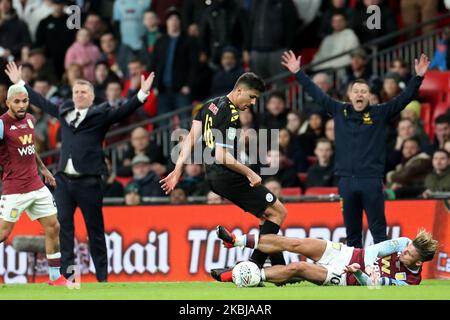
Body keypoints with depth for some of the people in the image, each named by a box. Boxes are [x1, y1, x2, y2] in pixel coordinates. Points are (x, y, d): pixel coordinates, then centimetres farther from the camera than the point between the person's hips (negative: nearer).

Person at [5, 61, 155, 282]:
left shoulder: (101, 114, 0)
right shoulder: (64, 112, 13)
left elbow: (123, 111, -11)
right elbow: (41, 102, 25)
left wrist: (142, 94, -25)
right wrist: (20, 83, 31)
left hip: (88, 182, -4)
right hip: (64, 180, 4)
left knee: (95, 230, 2)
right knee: (62, 226, 1)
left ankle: (102, 277, 9)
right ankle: (66, 275, 4)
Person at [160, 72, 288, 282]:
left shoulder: (211, 105, 10)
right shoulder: (231, 116, -18)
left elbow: (191, 137, 8)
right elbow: (222, 156, -23)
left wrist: (179, 168, 7)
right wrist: (249, 173, -17)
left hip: (213, 176, 10)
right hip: (228, 176, -10)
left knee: (267, 215, 16)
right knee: (278, 212, -2)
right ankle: (254, 266, -8)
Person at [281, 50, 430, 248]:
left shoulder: (380, 113, 3)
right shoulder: (340, 111, 9)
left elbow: (405, 98, -3)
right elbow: (316, 93, 14)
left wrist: (418, 77, -15)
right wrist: (298, 72, 14)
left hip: (371, 180, -2)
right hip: (347, 180, 2)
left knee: (378, 230, -1)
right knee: (352, 232, 9)